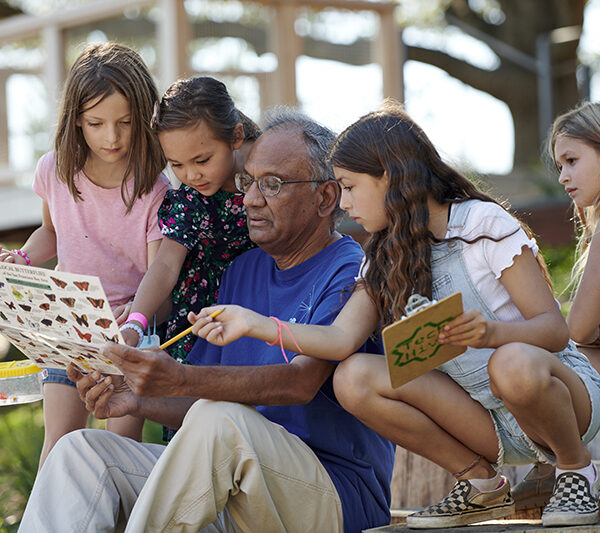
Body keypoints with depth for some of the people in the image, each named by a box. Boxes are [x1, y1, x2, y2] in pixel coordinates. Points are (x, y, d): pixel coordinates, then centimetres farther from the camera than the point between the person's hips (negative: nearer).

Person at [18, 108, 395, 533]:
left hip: (337, 493, -7)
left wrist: (181, 380, -38)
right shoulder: (244, 270, 18)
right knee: (82, 450, -8)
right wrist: (136, 401, -4)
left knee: (220, 420, -36)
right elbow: (201, 404, 18)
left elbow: (300, 382, -24)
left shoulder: (350, 272, -7)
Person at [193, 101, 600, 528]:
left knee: (515, 365, -41)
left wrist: (491, 332, -35)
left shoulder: (484, 224, -11)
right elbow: (342, 339, -8)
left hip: (564, 392, -5)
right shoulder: (386, 260, 8)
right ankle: (481, 482, -2)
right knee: (354, 378, -16)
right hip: (486, 422, 5)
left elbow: (555, 329, -16)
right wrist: (254, 324, -18)